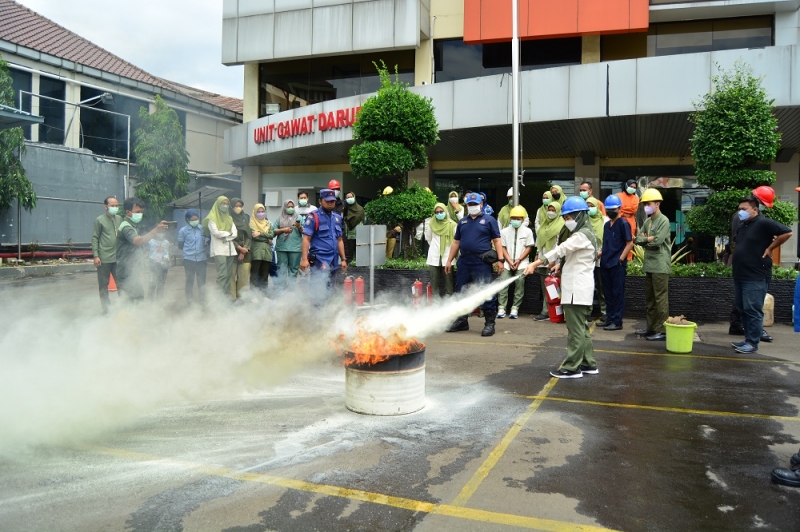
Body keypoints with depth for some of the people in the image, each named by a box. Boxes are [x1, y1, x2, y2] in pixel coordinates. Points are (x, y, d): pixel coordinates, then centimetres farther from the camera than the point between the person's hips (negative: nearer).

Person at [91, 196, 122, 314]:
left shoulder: (119, 219, 9)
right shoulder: (99, 220, -3)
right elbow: (95, 238, -3)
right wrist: (96, 256, -10)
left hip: (118, 257, 4)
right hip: (104, 258, -3)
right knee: (103, 285, 6)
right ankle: (106, 308, 14)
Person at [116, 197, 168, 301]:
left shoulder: (134, 225, 14)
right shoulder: (126, 227, -18)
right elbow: (138, 241, -39)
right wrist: (155, 231, -54)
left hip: (132, 272, 10)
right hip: (127, 274, -10)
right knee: (136, 300, -12)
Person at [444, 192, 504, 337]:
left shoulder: (489, 220, 3)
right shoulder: (462, 222, 16)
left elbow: (497, 240, -1)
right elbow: (456, 242, 18)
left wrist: (500, 259, -11)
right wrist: (449, 260, 14)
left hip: (482, 262, -5)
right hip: (464, 261, 5)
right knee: (461, 292, 11)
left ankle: (490, 323, 1)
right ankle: (462, 321, 22)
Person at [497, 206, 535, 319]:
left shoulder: (527, 231, 4)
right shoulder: (504, 231, 7)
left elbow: (529, 247, 2)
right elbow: (503, 247, 6)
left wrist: (518, 260, -9)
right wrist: (510, 261, -6)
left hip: (521, 263, -1)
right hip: (507, 263, 1)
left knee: (520, 281, -18)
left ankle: (515, 308, -12)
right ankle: (501, 308, -12)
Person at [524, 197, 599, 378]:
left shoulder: (582, 235, -15)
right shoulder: (585, 233, 18)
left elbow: (560, 249, -23)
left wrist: (535, 263, -26)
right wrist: (561, 264, 4)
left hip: (577, 290, -10)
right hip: (579, 289, 10)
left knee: (575, 329, -6)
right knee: (581, 328, 15)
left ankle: (572, 368, -2)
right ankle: (588, 363, 21)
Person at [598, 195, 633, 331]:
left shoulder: (623, 224, -7)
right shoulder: (607, 224, 14)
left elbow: (630, 243, -10)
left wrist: (621, 259, -15)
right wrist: (600, 253, 6)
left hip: (617, 265, -7)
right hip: (605, 264, 7)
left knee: (617, 293, -2)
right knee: (608, 293, 12)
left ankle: (617, 322, 2)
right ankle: (609, 318, 21)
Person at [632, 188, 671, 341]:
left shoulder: (663, 221, -8)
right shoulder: (647, 221, 16)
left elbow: (657, 241, -18)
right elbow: (637, 239, 8)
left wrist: (644, 239, -2)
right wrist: (649, 239, -8)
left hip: (660, 265, -8)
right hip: (649, 264, 9)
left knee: (661, 298, -6)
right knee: (649, 298, 13)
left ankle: (662, 330, -3)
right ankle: (651, 327, 21)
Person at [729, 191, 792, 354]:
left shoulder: (764, 223, -10)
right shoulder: (742, 226, 16)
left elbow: (787, 232, -17)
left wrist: (769, 249, -12)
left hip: (756, 277, -9)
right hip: (740, 276, 9)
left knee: (753, 310, -6)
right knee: (743, 310, 13)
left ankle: (753, 343, -1)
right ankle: (748, 339, 21)